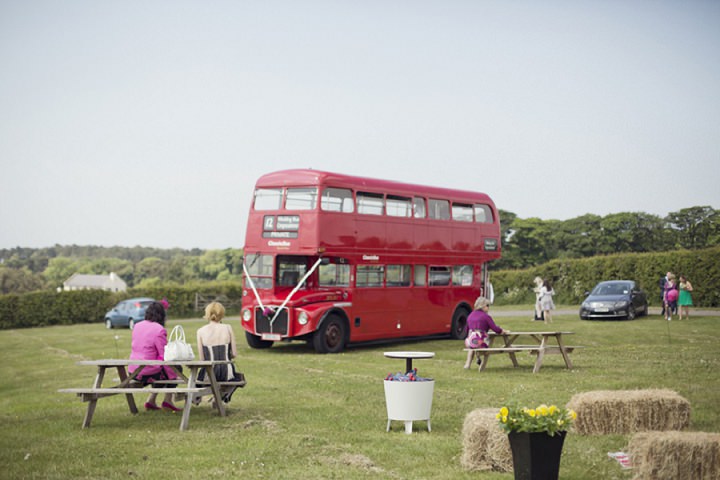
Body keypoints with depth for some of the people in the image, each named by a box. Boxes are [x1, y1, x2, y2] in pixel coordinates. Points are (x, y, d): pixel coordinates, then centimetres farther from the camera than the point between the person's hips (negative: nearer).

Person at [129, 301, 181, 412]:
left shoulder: (137, 326, 6)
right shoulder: (159, 329, -16)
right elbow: (164, 355, -15)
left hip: (133, 372, 7)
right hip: (149, 372, -7)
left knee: (163, 369, 30)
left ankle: (151, 400, 25)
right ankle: (168, 401, 15)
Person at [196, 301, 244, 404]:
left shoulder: (201, 331, -4)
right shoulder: (228, 328, -3)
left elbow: (202, 358, -2)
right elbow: (234, 354, 0)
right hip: (227, 374, -2)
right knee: (239, 378, 35)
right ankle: (223, 395, 18)